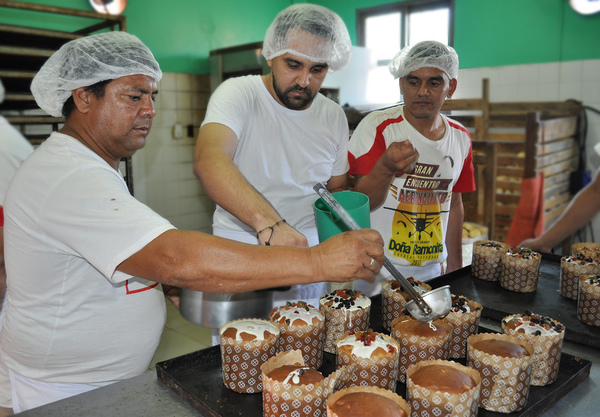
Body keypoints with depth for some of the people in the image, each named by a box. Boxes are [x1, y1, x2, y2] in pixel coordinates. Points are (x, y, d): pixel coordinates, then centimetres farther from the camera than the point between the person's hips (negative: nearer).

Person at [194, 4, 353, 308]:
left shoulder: (334, 117, 4)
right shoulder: (238, 94, -12)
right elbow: (208, 161, -31)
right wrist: (267, 222, -46)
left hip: (309, 257, 4)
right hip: (240, 257, -3)